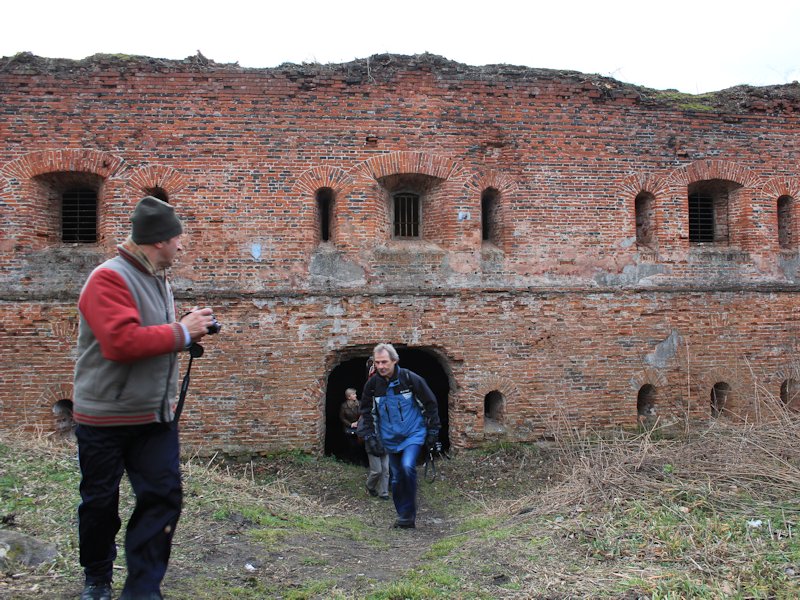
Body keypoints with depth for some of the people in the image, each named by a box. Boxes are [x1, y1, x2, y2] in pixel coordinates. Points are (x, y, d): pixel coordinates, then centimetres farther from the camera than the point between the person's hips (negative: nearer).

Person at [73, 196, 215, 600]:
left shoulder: (157, 279, 10)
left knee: (163, 497, 2)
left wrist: (189, 332, 1)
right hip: (105, 418, -7)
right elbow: (122, 341, -31)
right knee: (100, 502, 11)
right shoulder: (108, 278, -18)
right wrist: (182, 331, -21)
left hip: (156, 416, 7)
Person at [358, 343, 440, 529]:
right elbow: (366, 412, 9)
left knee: (407, 467, -23)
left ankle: (409, 515, -9)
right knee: (396, 478, 8)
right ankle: (403, 517, 24)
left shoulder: (410, 378, -15)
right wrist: (369, 436, 2)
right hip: (391, 438, 4)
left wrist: (433, 430, -2)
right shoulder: (372, 384, -6)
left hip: (413, 434, -4)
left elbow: (430, 404, -3)